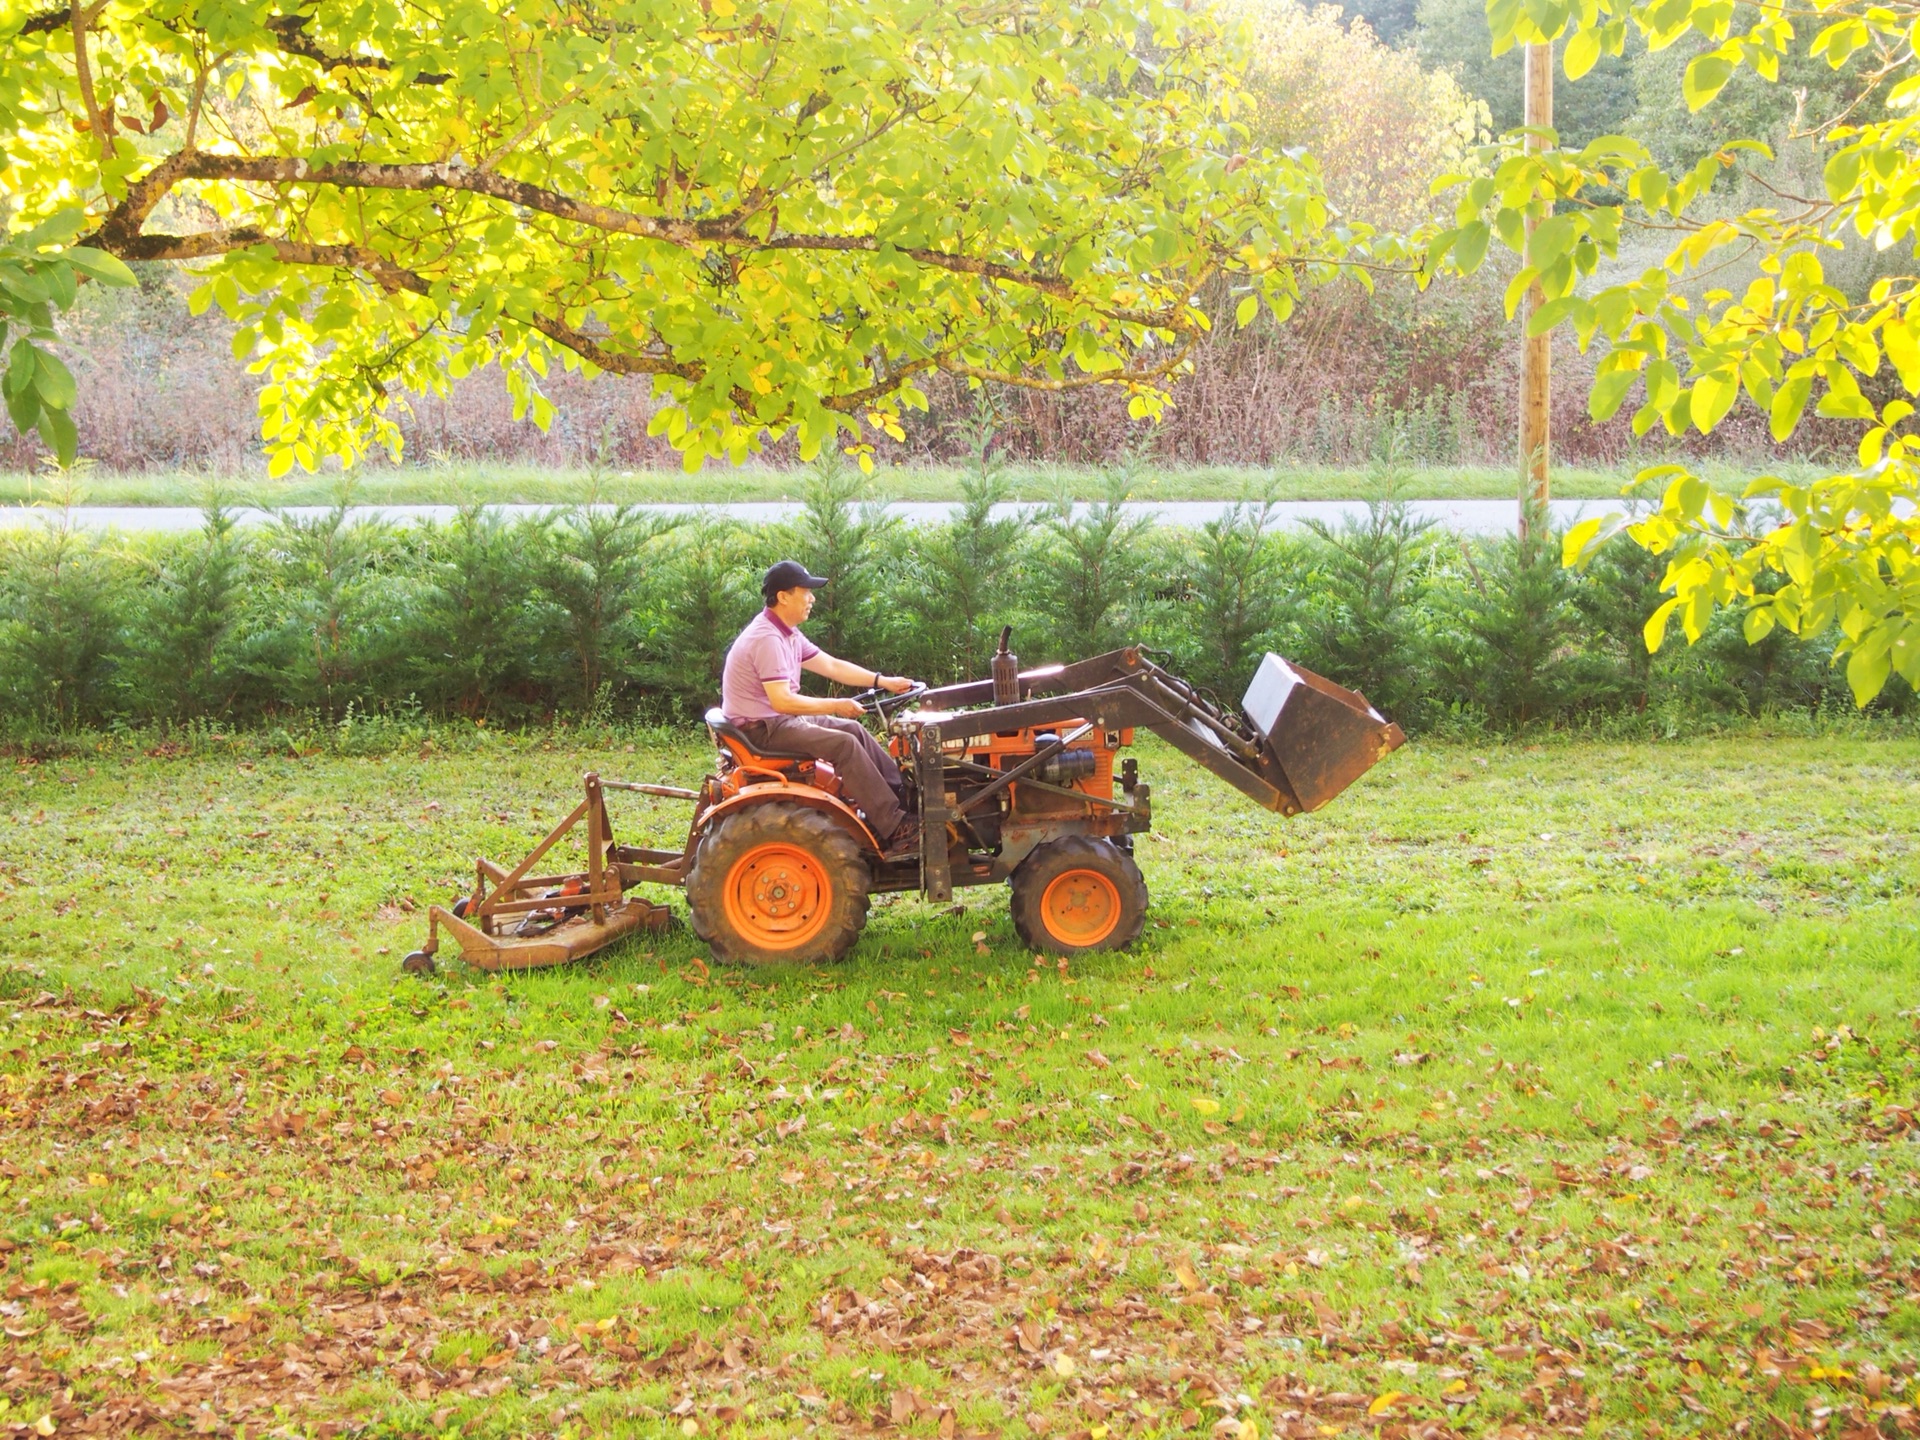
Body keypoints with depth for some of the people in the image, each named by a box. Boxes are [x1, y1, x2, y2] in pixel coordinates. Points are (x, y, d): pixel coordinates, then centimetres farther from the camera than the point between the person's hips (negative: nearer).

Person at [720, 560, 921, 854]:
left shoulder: (787, 634, 9)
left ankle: (903, 794, 10)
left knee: (853, 729, 10)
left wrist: (884, 681, 8)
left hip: (778, 718, 11)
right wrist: (837, 706, -21)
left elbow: (832, 666, 14)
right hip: (761, 729, -11)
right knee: (844, 744, -19)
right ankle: (895, 830, -19)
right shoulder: (767, 638, -23)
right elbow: (783, 702, -29)